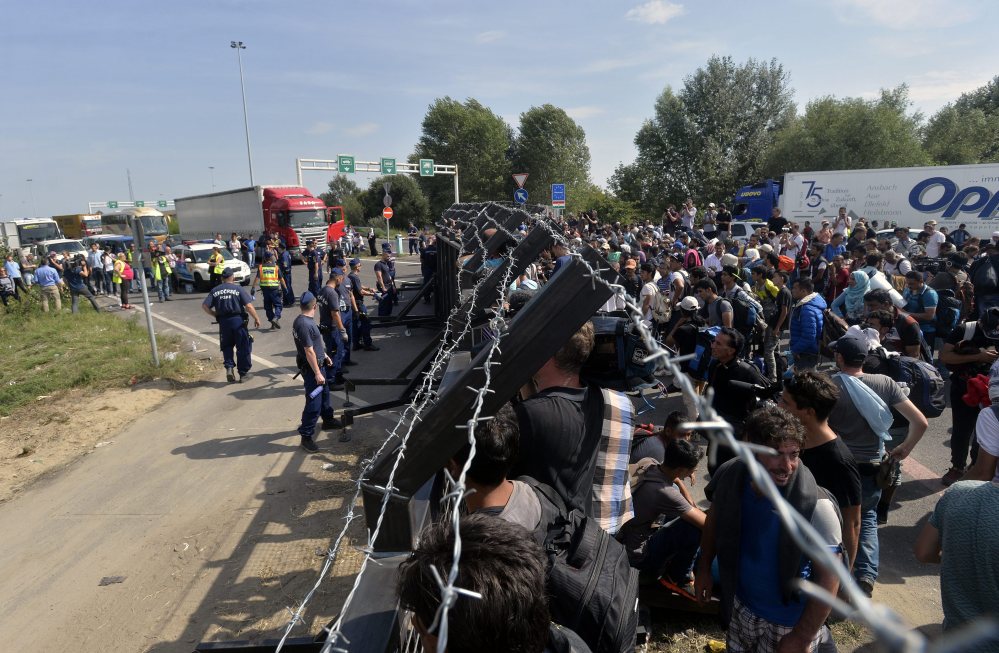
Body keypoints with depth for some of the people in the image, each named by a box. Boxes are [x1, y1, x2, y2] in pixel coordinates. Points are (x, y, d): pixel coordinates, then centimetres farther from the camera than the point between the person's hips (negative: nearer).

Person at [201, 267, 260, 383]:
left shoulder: (214, 291, 6)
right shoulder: (239, 289, -4)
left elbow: (204, 306, 0)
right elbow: (249, 306, -12)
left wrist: (216, 315, 11)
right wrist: (256, 318, -4)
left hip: (223, 322, 3)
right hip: (238, 320, -3)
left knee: (226, 347, 18)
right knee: (243, 347, 7)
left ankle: (229, 367, -3)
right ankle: (243, 373, 12)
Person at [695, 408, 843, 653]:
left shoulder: (816, 507, -31)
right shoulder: (730, 475, -19)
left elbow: (828, 579, -22)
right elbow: (714, 518, 1)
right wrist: (703, 568, 6)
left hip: (788, 622, -4)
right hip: (741, 605, 5)